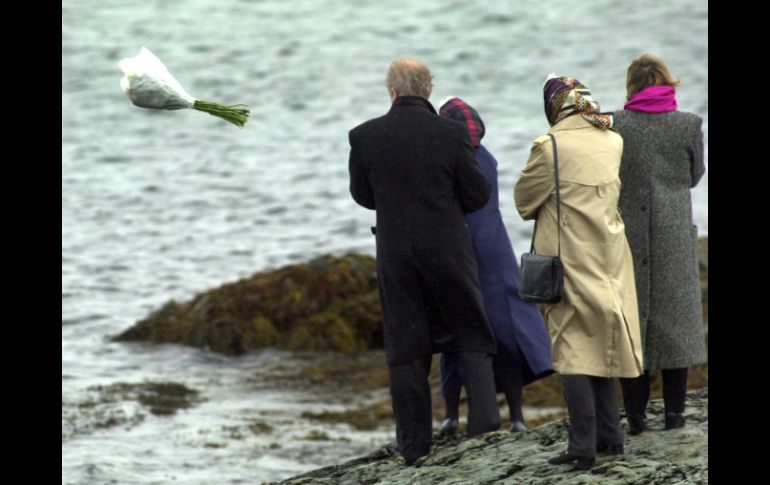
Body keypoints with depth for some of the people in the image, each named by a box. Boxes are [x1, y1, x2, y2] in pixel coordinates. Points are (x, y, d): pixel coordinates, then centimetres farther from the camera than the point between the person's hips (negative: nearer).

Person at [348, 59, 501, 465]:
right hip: (448, 249, -1)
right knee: (470, 336, 12)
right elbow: (478, 194, -5)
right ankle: (483, 414, -5)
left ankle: (414, 443, 8)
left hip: (396, 253, 1)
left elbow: (362, 195, 5)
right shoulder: (451, 134, -9)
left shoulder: (365, 137, -6)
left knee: (405, 349, 7)